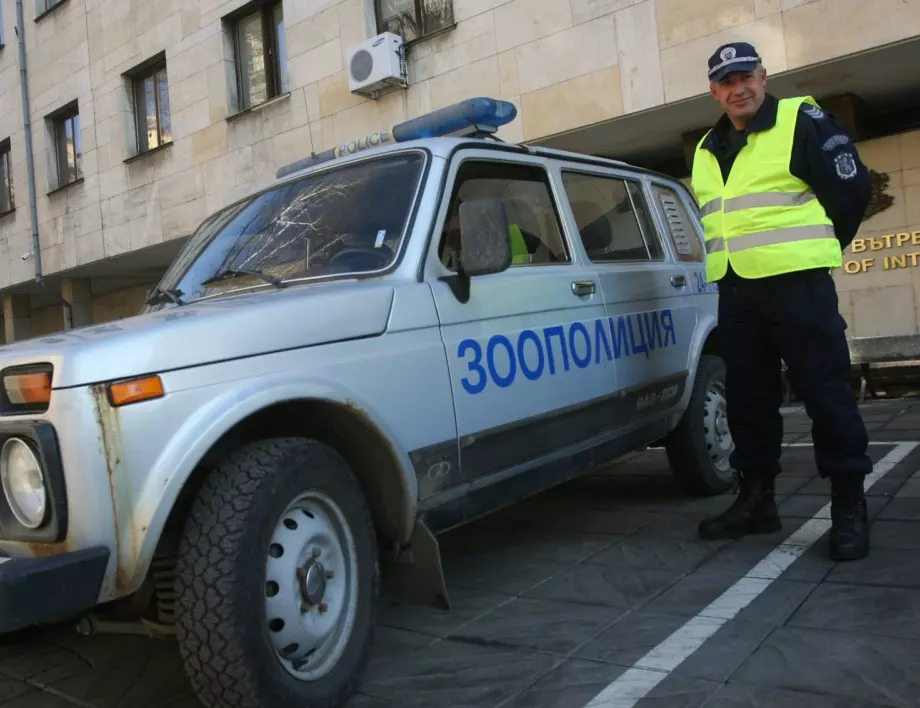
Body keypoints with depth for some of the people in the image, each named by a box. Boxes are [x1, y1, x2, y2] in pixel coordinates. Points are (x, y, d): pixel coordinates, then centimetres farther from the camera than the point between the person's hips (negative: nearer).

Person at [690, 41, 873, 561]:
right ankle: (757, 499, 18)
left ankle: (850, 508, 3)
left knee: (826, 391, -5)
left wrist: (815, 249, 6)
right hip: (735, 290, 6)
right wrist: (731, 257, 17)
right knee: (747, 396, 8)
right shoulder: (707, 151, 17)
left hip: (797, 283, -6)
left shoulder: (802, 120, -1)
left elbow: (852, 188, -2)